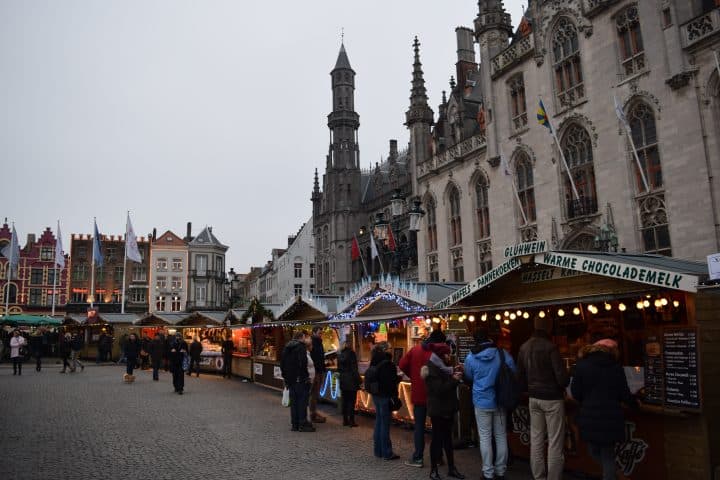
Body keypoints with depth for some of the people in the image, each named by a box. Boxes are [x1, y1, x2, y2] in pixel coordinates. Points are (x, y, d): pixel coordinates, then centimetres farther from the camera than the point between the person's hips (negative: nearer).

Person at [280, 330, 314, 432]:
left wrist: (285, 376, 20)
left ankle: (294, 424, 15)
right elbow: (302, 363, -20)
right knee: (302, 401, -1)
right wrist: (306, 376, -14)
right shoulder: (301, 346, -11)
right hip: (300, 379, -7)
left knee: (293, 401, 12)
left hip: (290, 379, 7)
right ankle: (303, 424, 1)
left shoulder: (287, 347, 13)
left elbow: (282, 363, 16)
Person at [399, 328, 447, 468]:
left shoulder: (415, 349, 1)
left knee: (419, 426, 9)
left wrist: (413, 376, 8)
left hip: (418, 393, 2)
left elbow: (402, 364, -2)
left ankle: (417, 458, 8)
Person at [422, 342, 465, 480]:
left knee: (448, 438, 13)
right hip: (438, 410, -8)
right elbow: (439, 389, -22)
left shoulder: (444, 367, 11)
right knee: (437, 438, 0)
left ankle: (451, 468, 21)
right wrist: (454, 380, -19)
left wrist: (456, 376, 2)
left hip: (448, 408, 8)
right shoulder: (432, 370, -16)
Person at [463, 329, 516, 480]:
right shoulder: (503, 354, -7)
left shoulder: (471, 357, -7)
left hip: (482, 402, -2)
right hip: (500, 401, 2)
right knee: (501, 436, 12)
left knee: (485, 438, 6)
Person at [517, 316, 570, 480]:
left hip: (533, 398, 6)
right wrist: (563, 385, 2)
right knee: (555, 442, 1)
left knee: (536, 439, 12)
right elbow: (562, 377, -19)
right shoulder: (550, 347, -17)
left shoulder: (524, 347, 3)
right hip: (552, 398, -6)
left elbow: (520, 374, 9)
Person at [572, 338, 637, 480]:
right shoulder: (616, 367, 2)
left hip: (590, 418, -2)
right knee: (608, 454, 15)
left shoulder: (582, 365, -2)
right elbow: (624, 394, 5)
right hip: (611, 418, 2)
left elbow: (576, 393, -2)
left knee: (594, 451, 19)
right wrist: (635, 404, 26)